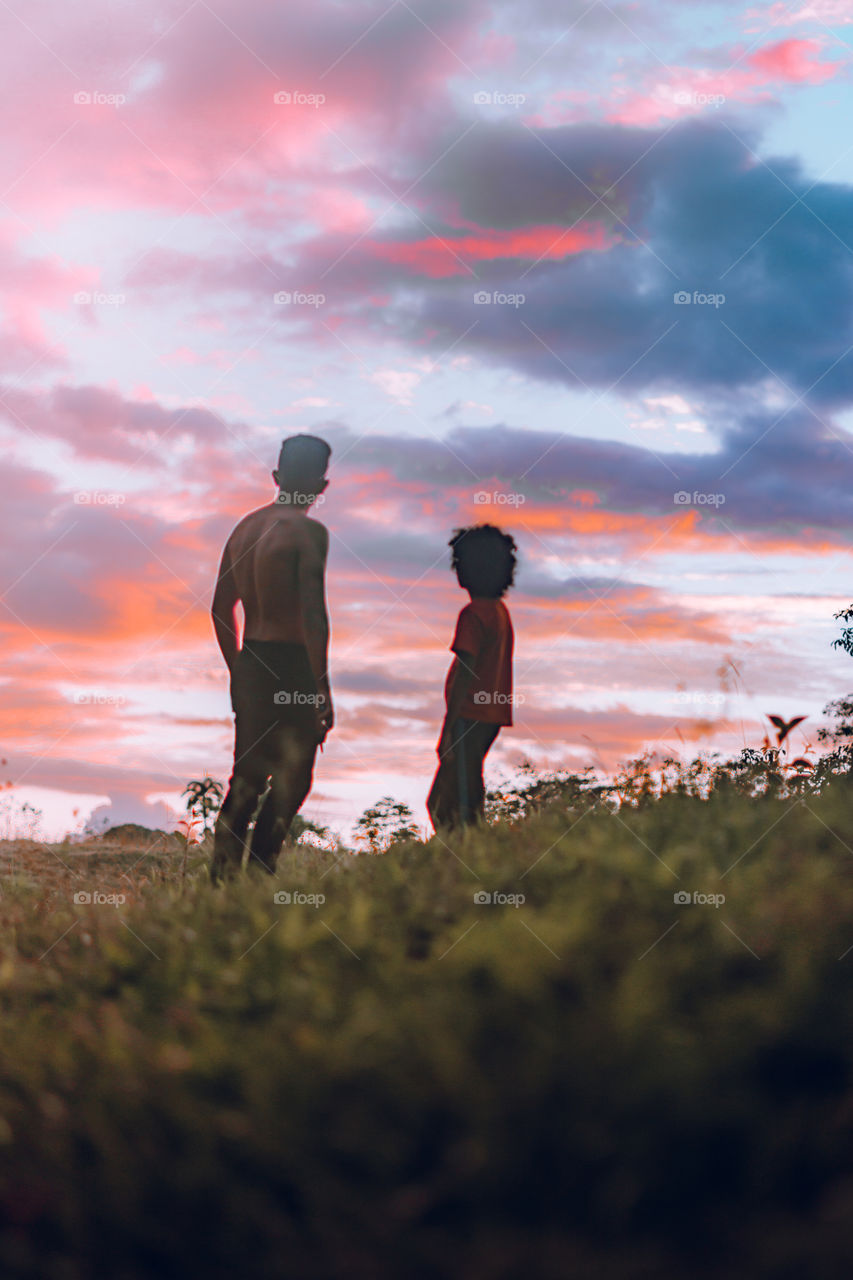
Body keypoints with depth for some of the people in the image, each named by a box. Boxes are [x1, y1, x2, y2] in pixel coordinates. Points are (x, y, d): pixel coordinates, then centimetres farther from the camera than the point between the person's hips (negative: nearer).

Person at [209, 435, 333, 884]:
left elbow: (220, 608, 16)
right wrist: (322, 687, -16)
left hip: (250, 662, 7)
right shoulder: (308, 531, -12)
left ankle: (222, 877, 9)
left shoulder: (244, 527, 11)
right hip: (292, 667, -7)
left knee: (247, 775, 13)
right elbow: (313, 614, -19)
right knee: (291, 778, 1)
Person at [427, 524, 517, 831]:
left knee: (451, 805, -9)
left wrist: (449, 727, -17)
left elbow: (466, 673, -17)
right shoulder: (500, 612, 16)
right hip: (491, 716, 9)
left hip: (471, 716, -9)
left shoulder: (473, 614, -12)